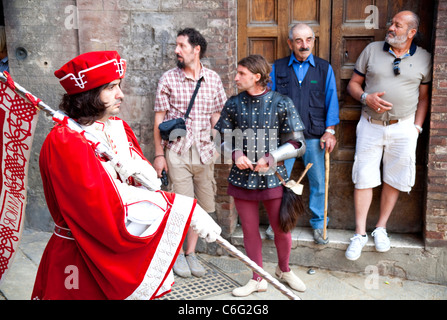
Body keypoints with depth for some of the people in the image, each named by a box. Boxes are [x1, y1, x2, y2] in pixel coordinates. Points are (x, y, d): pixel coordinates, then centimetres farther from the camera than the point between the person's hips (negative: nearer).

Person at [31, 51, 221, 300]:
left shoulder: (120, 127, 6)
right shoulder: (65, 142, -18)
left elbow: (149, 182, 1)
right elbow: (108, 202, -26)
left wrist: (140, 170, -24)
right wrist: (185, 209, -28)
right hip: (84, 262, -6)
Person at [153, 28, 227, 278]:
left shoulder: (213, 79, 5)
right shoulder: (168, 79, -1)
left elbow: (217, 115, 10)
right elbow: (159, 118, 0)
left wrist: (217, 147, 4)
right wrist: (159, 154, -3)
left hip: (204, 151, 3)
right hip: (177, 151, -3)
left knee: (202, 205, 8)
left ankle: (191, 253, 25)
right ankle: (178, 254, 19)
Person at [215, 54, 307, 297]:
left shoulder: (280, 104, -6)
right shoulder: (234, 104, 3)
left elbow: (297, 144, -3)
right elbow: (224, 139, 12)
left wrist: (270, 158, -15)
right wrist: (235, 154, -9)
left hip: (272, 177, -2)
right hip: (242, 177, 2)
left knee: (281, 228, 8)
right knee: (249, 230, 10)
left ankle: (283, 269, 37)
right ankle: (258, 279, 28)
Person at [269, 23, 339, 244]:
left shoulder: (324, 68, 8)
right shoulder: (277, 68, 8)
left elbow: (331, 100, 6)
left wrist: (330, 130, -2)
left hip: (314, 135, 0)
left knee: (318, 181, 6)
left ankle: (319, 224, 24)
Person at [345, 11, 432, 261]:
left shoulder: (423, 58, 4)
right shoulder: (372, 50, 3)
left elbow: (424, 97, 9)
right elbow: (353, 84, 7)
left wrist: (417, 127, 1)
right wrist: (366, 97, -14)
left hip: (403, 128, 1)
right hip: (371, 125, 0)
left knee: (394, 179, 6)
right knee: (364, 178, 0)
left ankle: (381, 228, 23)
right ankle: (360, 234, 9)